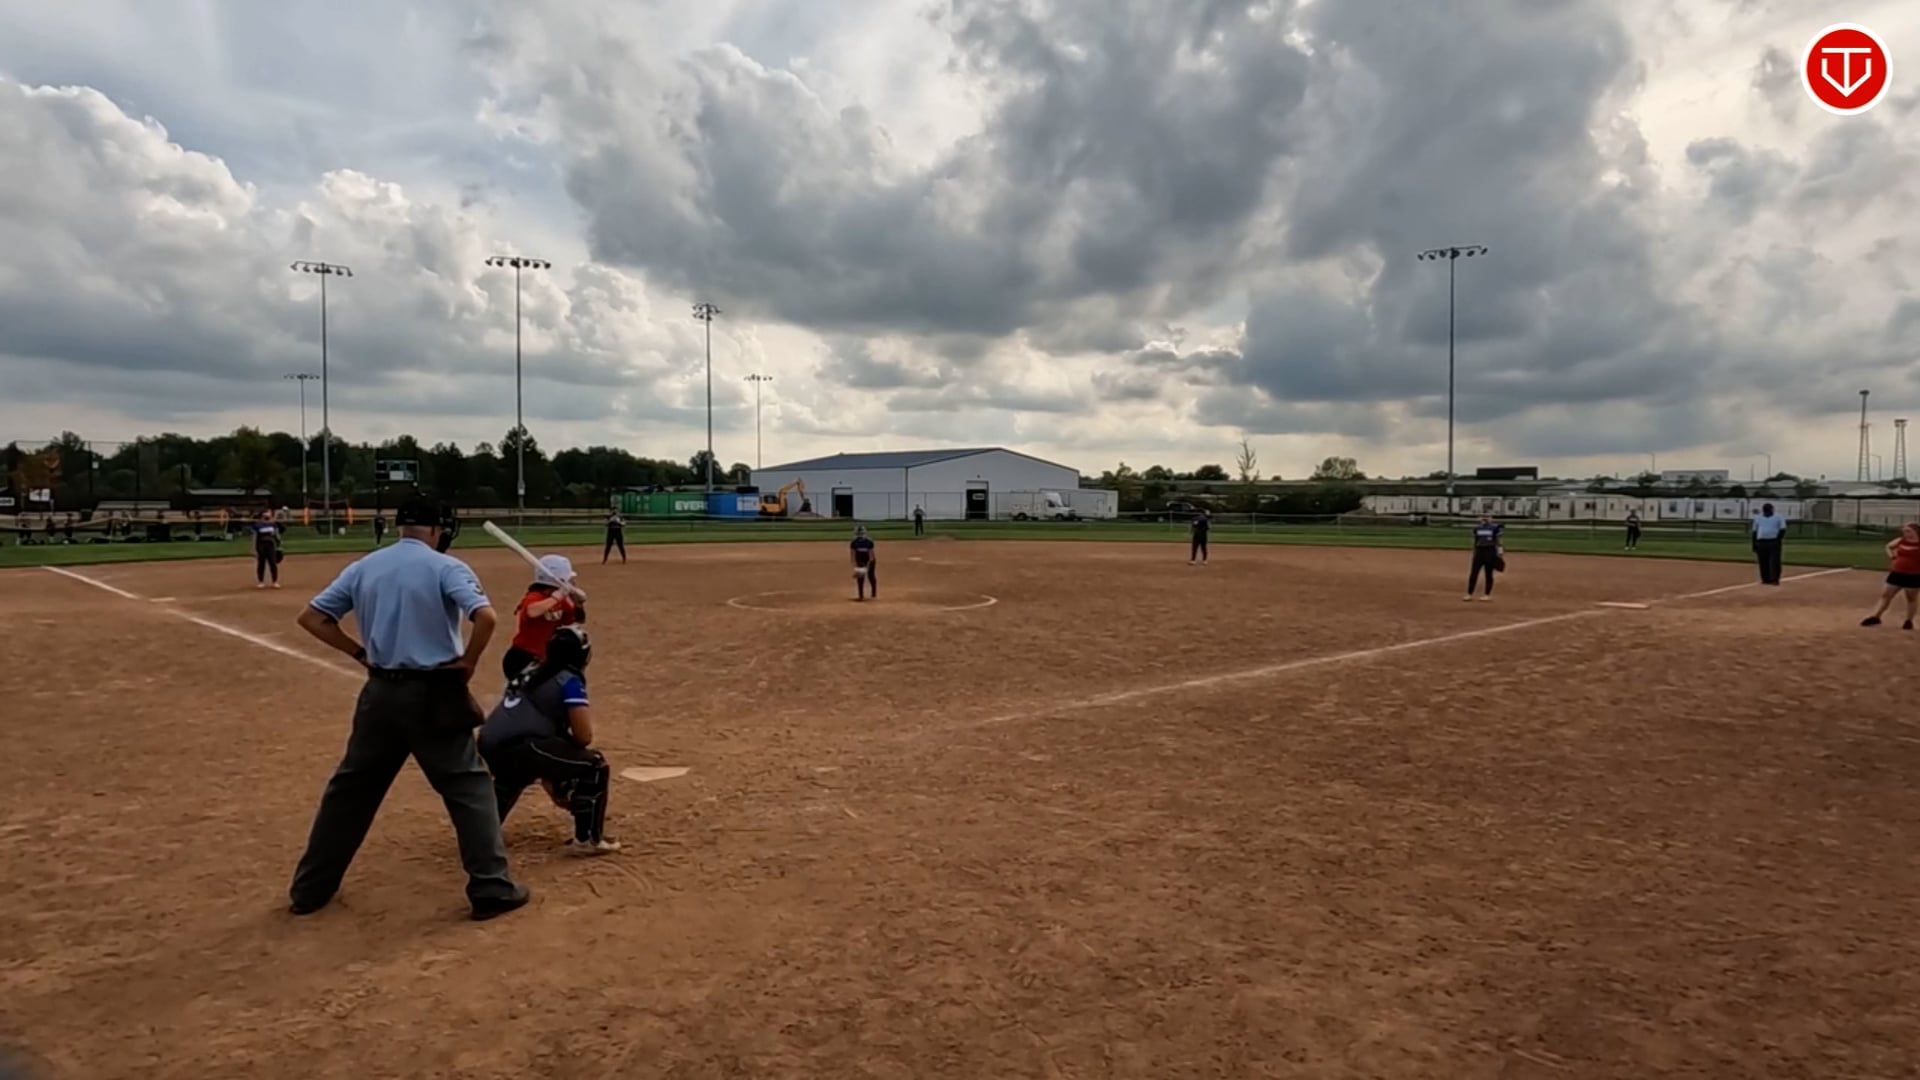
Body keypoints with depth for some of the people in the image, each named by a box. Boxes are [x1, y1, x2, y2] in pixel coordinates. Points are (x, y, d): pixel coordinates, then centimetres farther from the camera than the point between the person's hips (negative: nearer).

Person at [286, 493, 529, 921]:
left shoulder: (363, 567, 6)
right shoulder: (446, 567, -9)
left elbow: (311, 617, 9)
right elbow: (485, 616, -24)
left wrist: (360, 652, 9)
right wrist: (467, 663, -11)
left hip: (381, 692, 5)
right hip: (434, 695, -4)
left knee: (351, 788, 19)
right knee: (469, 787, 4)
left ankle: (310, 888, 29)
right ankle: (491, 889, 2)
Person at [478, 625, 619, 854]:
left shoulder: (531, 672, 26)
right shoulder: (569, 680, 2)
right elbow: (584, 736, -7)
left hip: (491, 748, 9)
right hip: (519, 747, -9)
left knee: (516, 770, 44)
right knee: (594, 767, 1)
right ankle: (587, 839, -1)